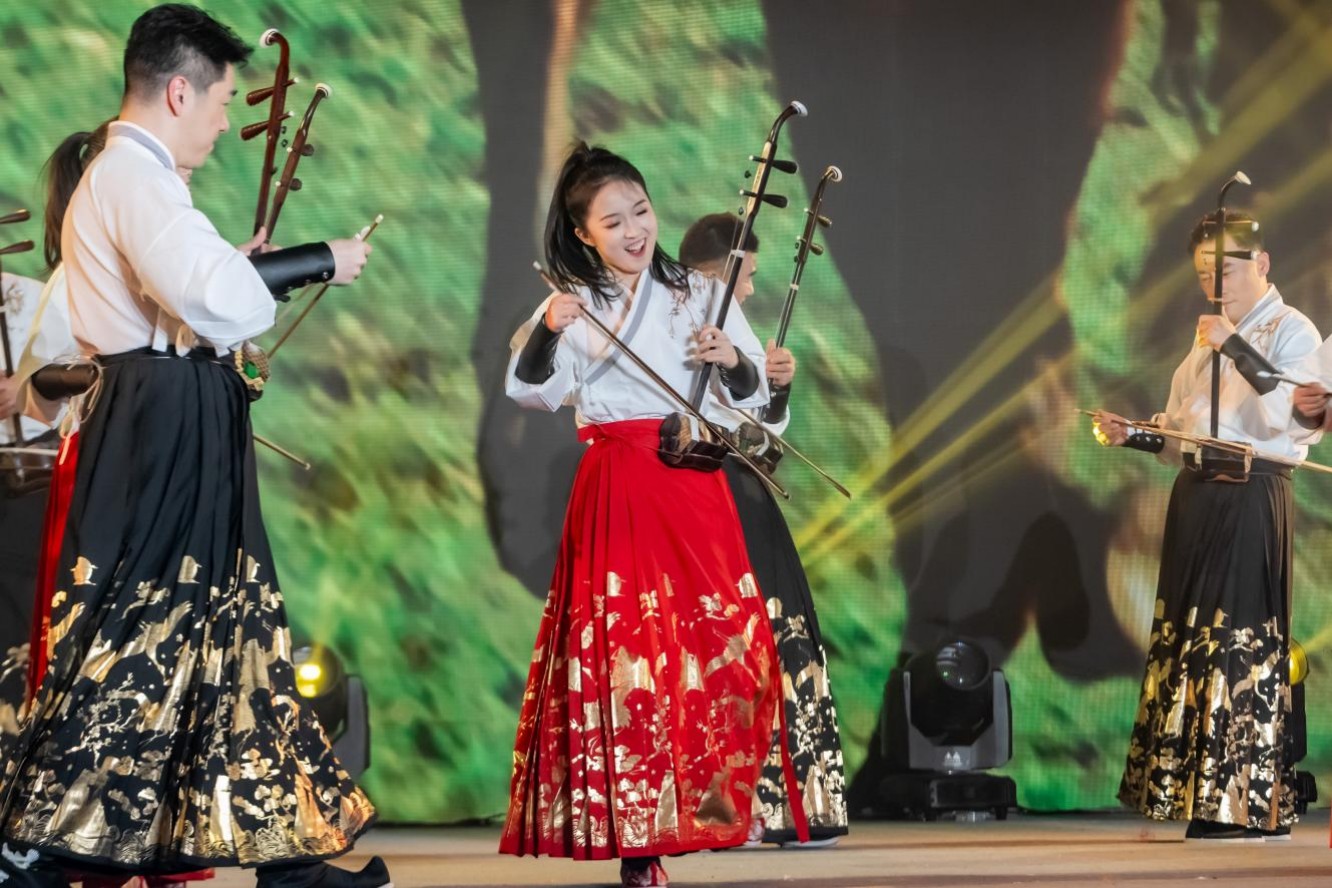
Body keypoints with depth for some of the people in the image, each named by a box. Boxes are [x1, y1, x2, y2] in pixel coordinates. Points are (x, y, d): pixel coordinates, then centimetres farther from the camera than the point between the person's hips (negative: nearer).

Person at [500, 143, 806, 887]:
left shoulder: (701, 295, 11)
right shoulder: (573, 305, 6)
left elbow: (752, 394, 10)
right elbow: (531, 392, -7)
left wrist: (733, 361, -11)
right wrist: (546, 334, -24)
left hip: (694, 489, 2)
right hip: (617, 492, -2)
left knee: (713, 642, -7)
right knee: (625, 651, -7)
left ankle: (704, 796, 7)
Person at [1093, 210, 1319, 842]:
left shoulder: (1291, 332, -3)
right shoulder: (1210, 339, 22)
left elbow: (1290, 415, -20)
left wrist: (1235, 349, -22)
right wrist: (1132, 435, 5)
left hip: (1250, 500, -8)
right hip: (1197, 499, 8)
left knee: (1241, 644, -9)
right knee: (1189, 640, 6)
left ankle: (1251, 805, -6)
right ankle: (1201, 798, 10)